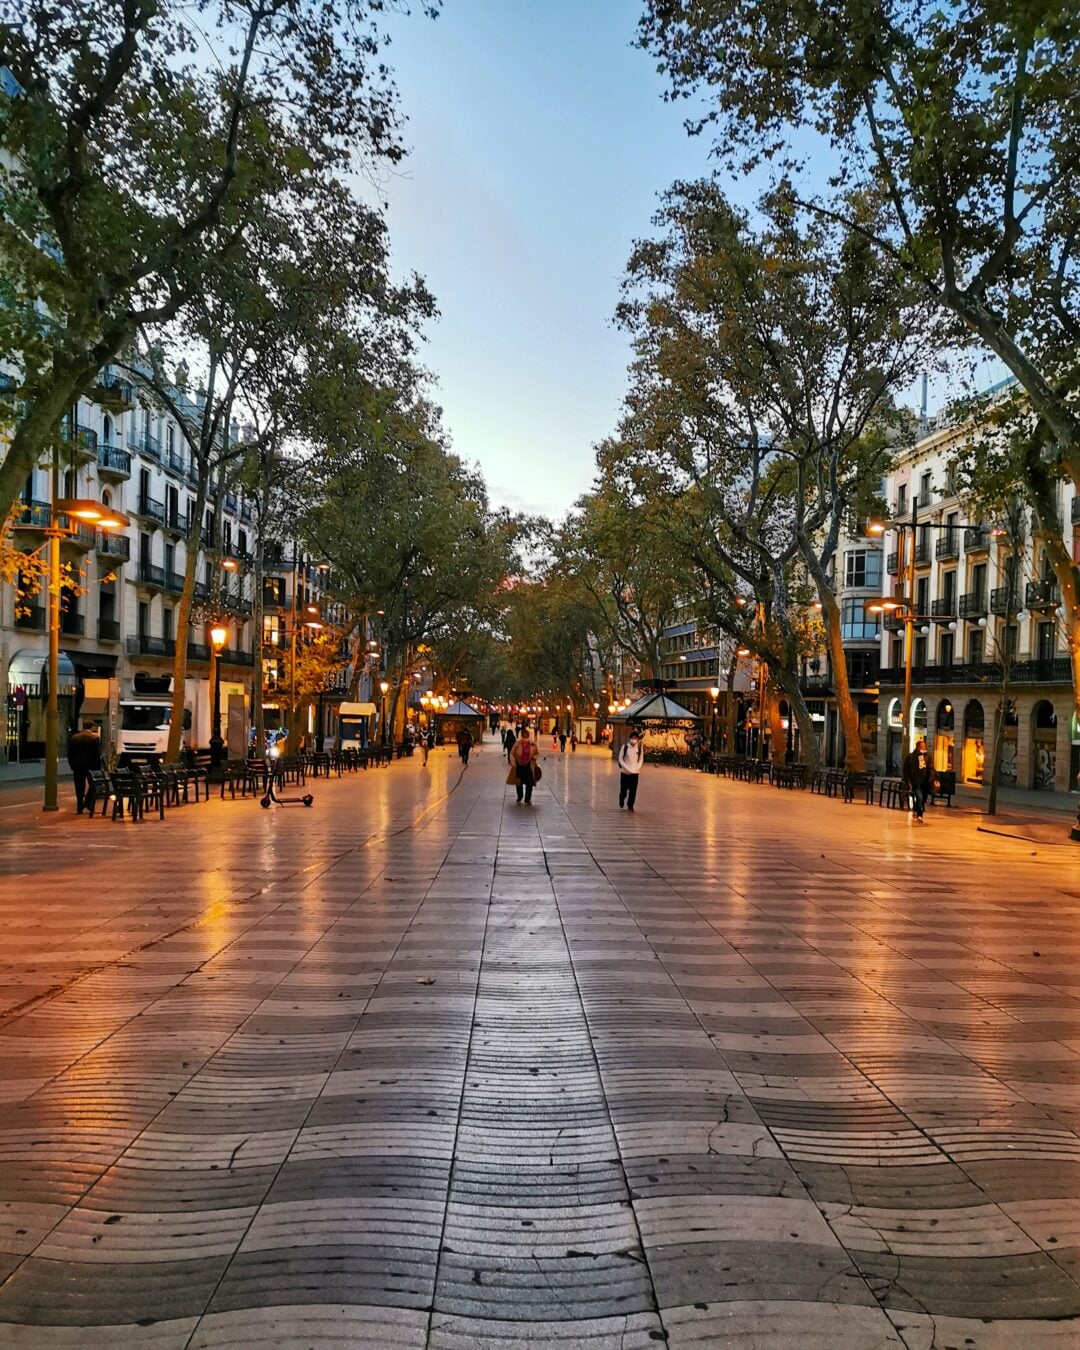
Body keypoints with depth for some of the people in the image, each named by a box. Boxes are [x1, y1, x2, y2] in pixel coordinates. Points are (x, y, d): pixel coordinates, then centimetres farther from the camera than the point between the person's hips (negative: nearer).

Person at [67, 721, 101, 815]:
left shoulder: (73, 738, 3)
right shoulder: (95, 738, -7)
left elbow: (70, 754, 4)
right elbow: (97, 754, -9)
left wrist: (72, 765, 10)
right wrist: (98, 767, -3)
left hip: (77, 765, 3)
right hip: (91, 765, -3)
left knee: (79, 787, 6)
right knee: (93, 784, 15)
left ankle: (80, 808, 5)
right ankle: (87, 802, 3)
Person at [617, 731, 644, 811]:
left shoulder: (640, 747, -2)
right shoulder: (625, 747, -6)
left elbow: (641, 759, 7)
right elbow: (620, 759, -2)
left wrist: (637, 767, -7)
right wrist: (626, 767, -12)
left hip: (635, 772, 1)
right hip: (625, 772, -1)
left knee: (633, 790, -2)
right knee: (623, 789, 7)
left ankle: (630, 805, 13)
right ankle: (621, 805, 29)